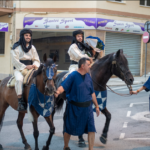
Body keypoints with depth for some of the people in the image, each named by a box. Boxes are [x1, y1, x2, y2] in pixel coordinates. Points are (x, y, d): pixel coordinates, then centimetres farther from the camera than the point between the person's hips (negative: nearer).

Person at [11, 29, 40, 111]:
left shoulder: (32, 47, 16)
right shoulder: (16, 47, 0)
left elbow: (36, 60, 16)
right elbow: (15, 61, -8)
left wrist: (35, 65, -7)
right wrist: (25, 67, -17)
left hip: (31, 68, 5)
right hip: (19, 69, -5)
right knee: (19, 79, -36)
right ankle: (20, 101, -34)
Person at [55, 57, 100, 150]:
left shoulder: (88, 77, 6)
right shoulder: (73, 76, -11)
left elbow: (92, 93, 15)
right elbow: (63, 86, -22)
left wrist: (97, 106, 18)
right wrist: (58, 92, -44)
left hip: (87, 107, 4)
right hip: (74, 107, -4)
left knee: (91, 128, -4)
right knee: (69, 129, 11)